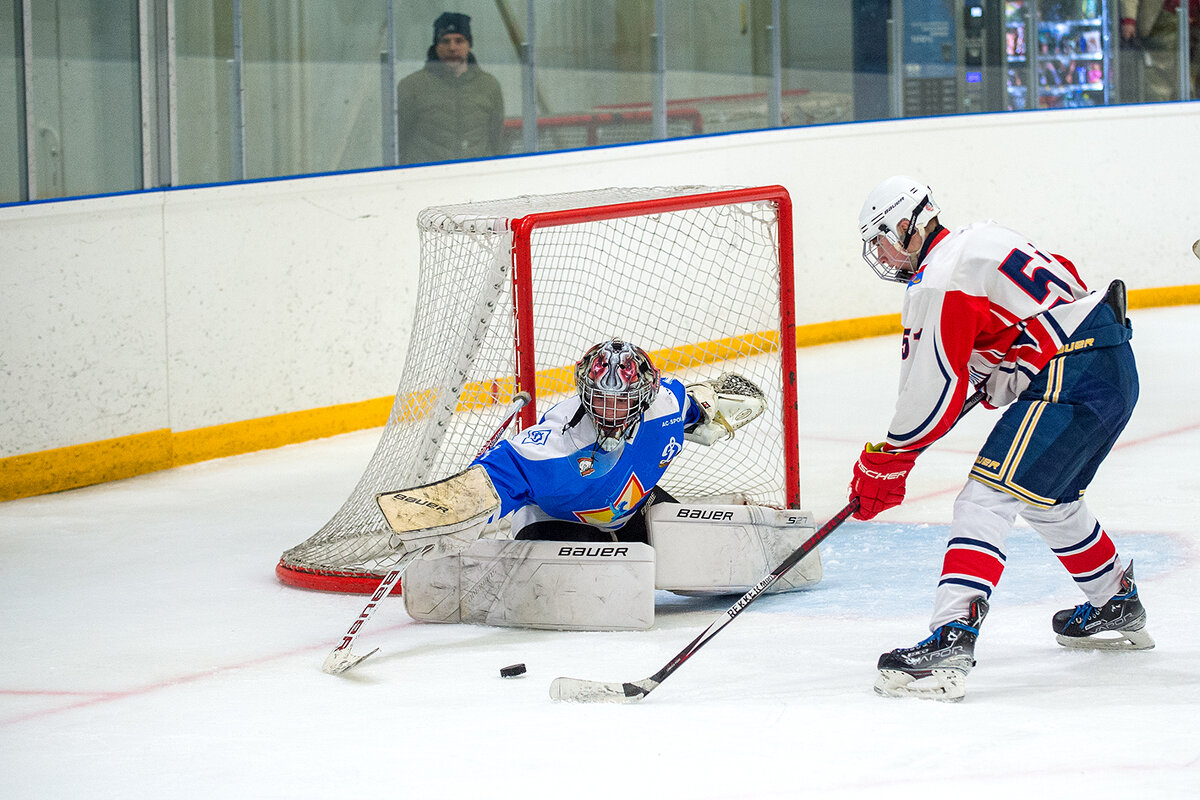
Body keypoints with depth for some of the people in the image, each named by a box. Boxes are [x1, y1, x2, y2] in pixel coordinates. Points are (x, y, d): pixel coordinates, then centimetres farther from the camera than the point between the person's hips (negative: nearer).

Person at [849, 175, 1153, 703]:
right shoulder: (980, 239, 18)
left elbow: (934, 395, -13)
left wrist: (885, 465, -2)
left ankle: (949, 644, -30)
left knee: (986, 500, -16)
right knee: (1050, 501, 29)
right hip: (1116, 368, 10)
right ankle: (1118, 608, 47)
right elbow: (1065, 278, 30)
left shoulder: (938, 282, -11)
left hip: (1068, 382, -10)